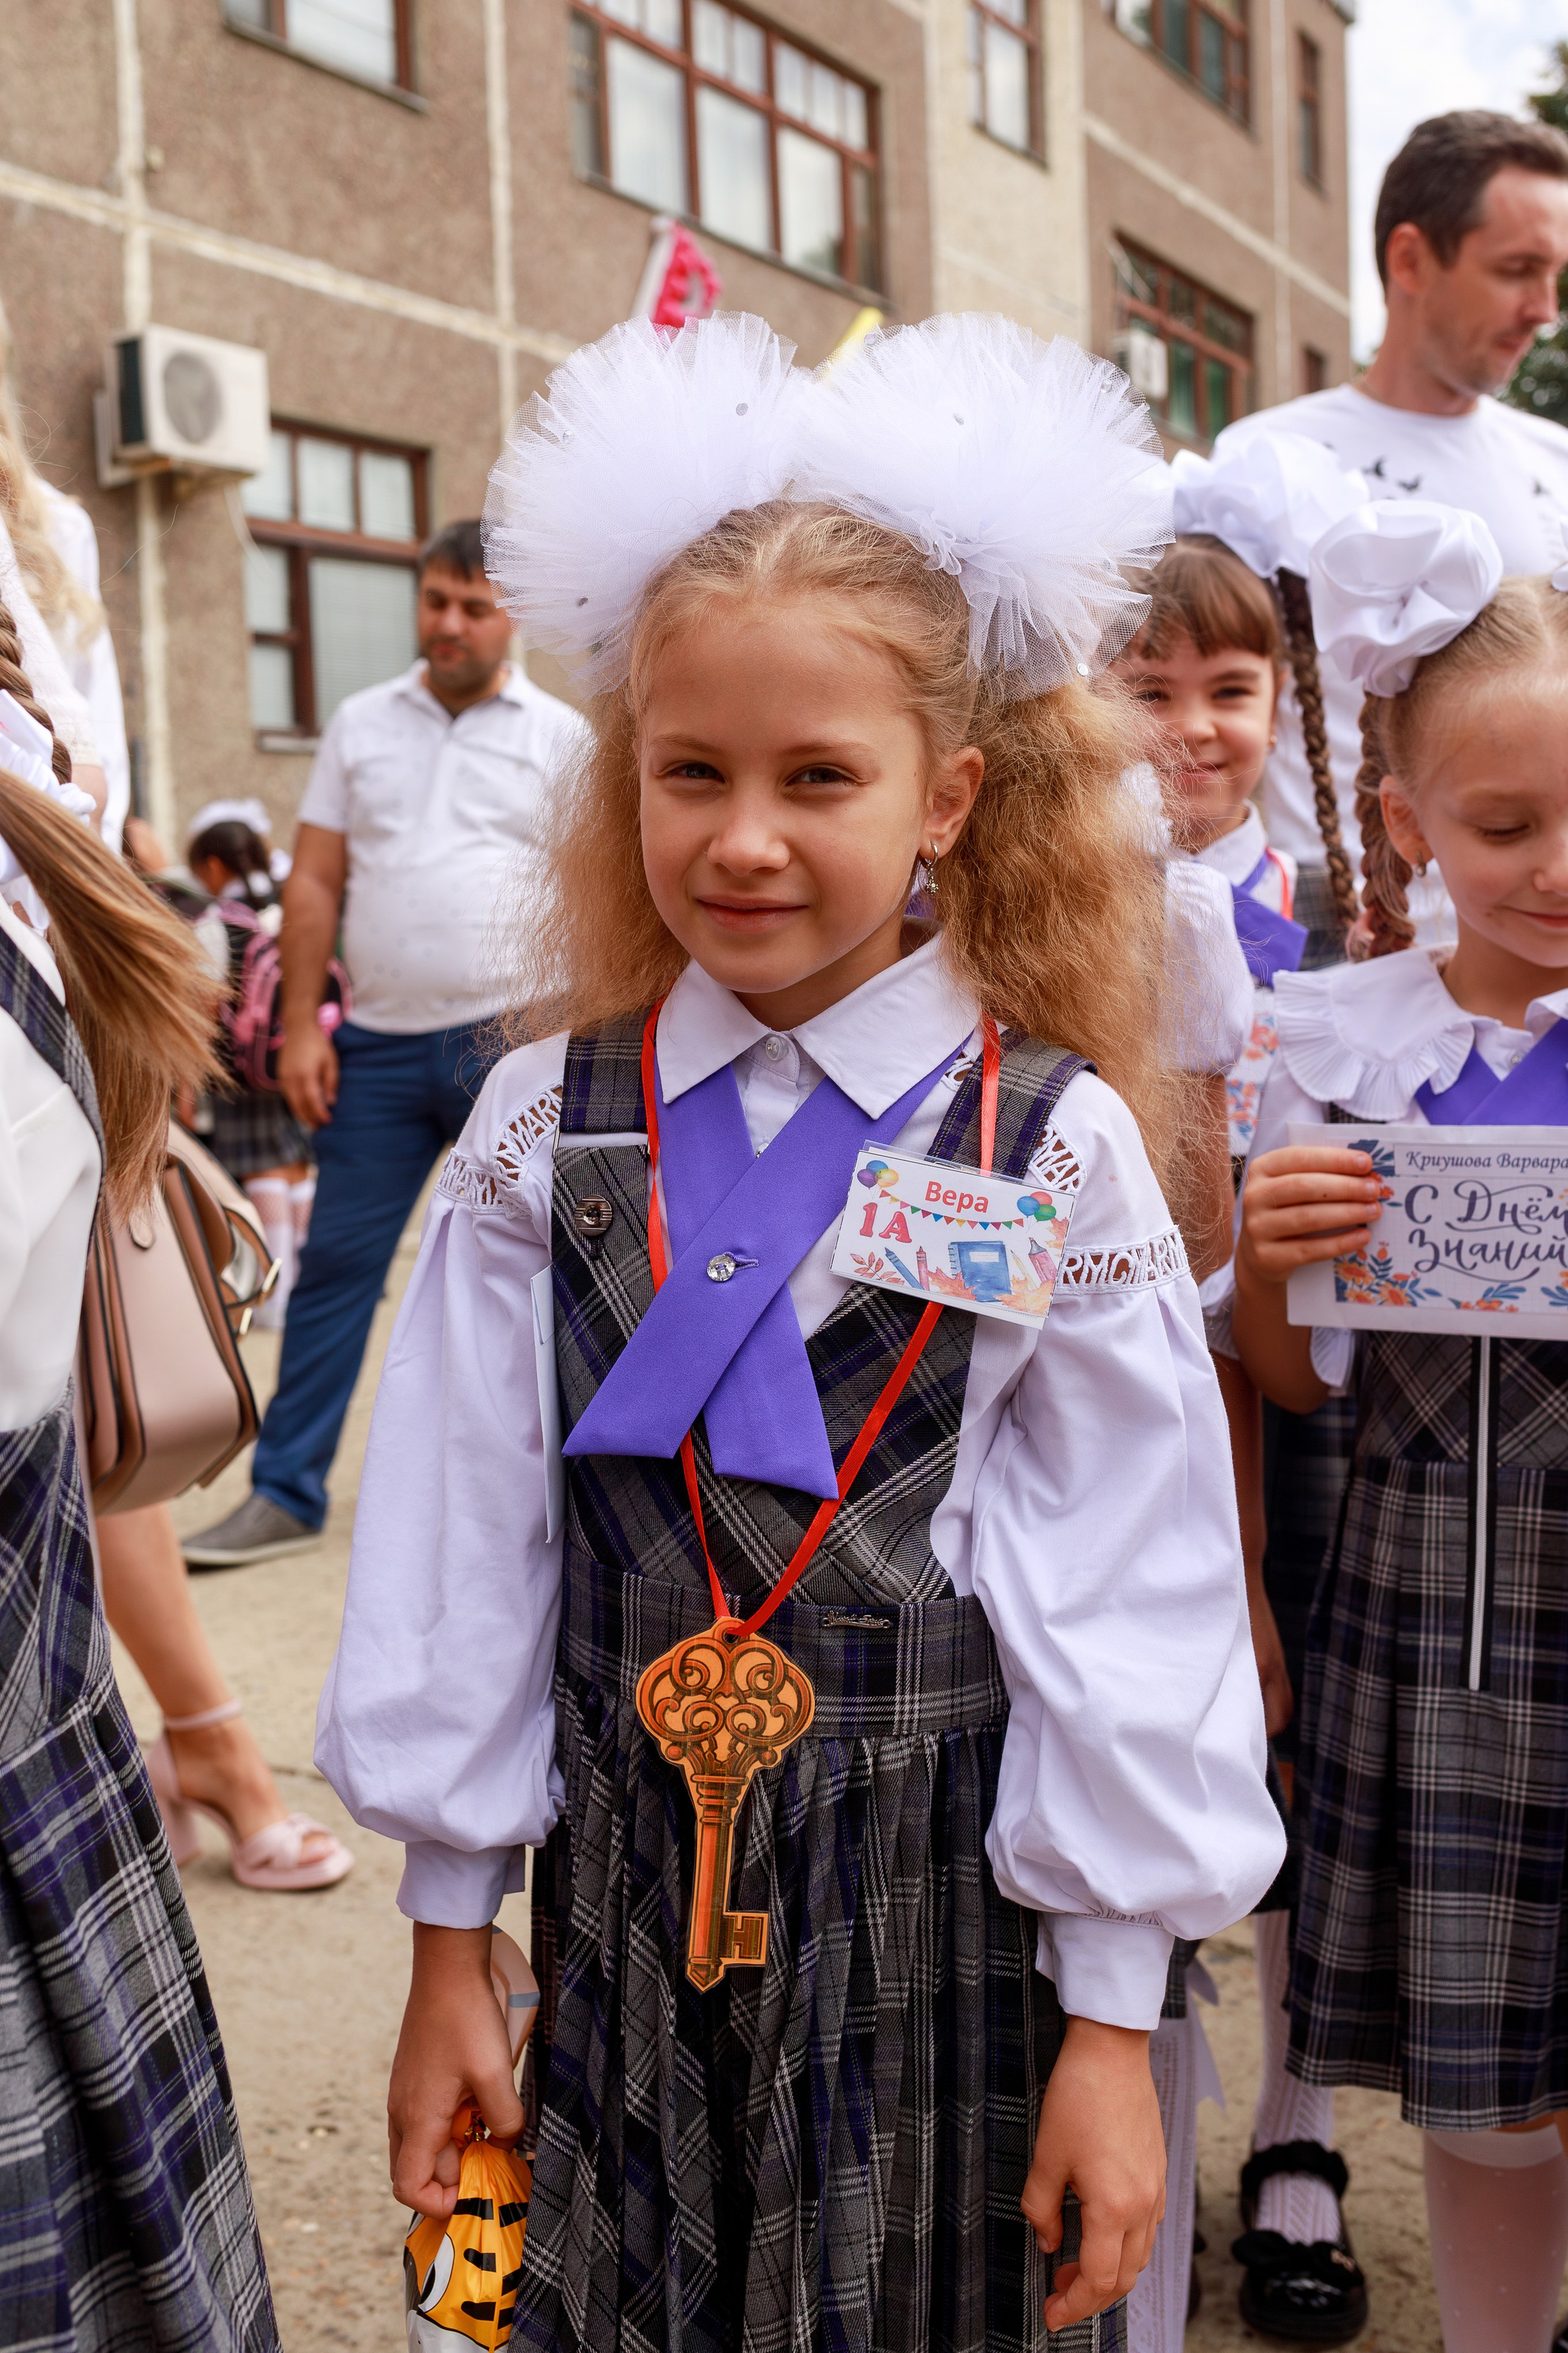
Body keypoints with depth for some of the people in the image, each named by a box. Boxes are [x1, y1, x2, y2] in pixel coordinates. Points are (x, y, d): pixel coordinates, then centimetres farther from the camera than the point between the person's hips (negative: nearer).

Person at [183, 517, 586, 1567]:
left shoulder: (558, 735, 4)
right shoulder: (361, 725, 11)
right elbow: (315, 884, 10)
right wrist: (301, 1023, 2)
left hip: (510, 1039, -2)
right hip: (381, 1044, 3)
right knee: (336, 1263, 4)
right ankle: (285, 1494, 11)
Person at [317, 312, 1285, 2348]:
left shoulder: (1054, 1146, -9)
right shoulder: (547, 1130, -2)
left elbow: (1131, 1592, -8)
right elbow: (460, 1538, 1)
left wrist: (1111, 2021, -5)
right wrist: (447, 1943, 5)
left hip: (948, 1892, -2)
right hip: (631, 1874, 2)